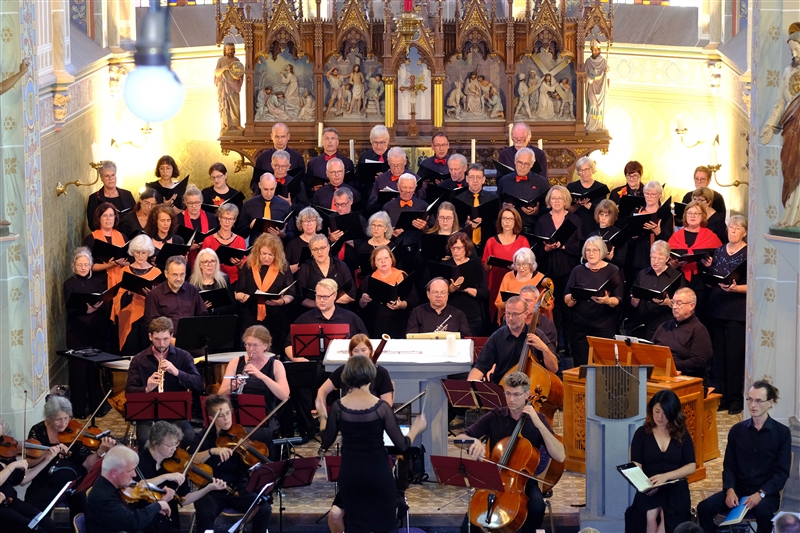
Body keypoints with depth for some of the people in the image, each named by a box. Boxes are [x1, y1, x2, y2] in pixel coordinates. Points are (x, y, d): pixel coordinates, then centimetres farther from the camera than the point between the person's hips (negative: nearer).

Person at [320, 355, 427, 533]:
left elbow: (326, 444, 1)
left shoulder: (338, 407, -8)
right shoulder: (381, 407, -14)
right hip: (378, 474, -2)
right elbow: (402, 446, -11)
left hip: (350, 476, 2)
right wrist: (416, 428, 7)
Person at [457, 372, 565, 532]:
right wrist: (474, 441, -27)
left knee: (537, 506, -34)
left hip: (523, 481, 0)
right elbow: (459, 438, -4)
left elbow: (560, 456, -13)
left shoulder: (537, 419, -2)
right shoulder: (494, 417, 0)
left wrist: (539, 424, -21)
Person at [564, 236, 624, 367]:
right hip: (580, 326, 2)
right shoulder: (578, 270, 8)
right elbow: (567, 301, 5)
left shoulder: (613, 271, 3)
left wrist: (608, 301, -24)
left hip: (605, 327, -2)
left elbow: (618, 300, -4)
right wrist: (573, 297, -16)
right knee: (581, 364, 0)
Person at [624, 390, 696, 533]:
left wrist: (666, 476, -15)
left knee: (669, 517, -32)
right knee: (649, 516, -33)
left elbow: (691, 466, 2)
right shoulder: (642, 433, 8)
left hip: (676, 489, 0)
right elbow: (636, 465, 1)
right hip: (649, 489, 0)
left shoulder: (682, 434, 9)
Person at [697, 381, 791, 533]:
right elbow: (729, 466, 8)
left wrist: (761, 494, -19)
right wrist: (730, 490, -12)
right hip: (738, 489, 3)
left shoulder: (782, 433, -2)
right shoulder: (737, 430, 7)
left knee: (763, 512, -38)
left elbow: (782, 472, -5)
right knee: (704, 508, -22)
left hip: (767, 492, -3)